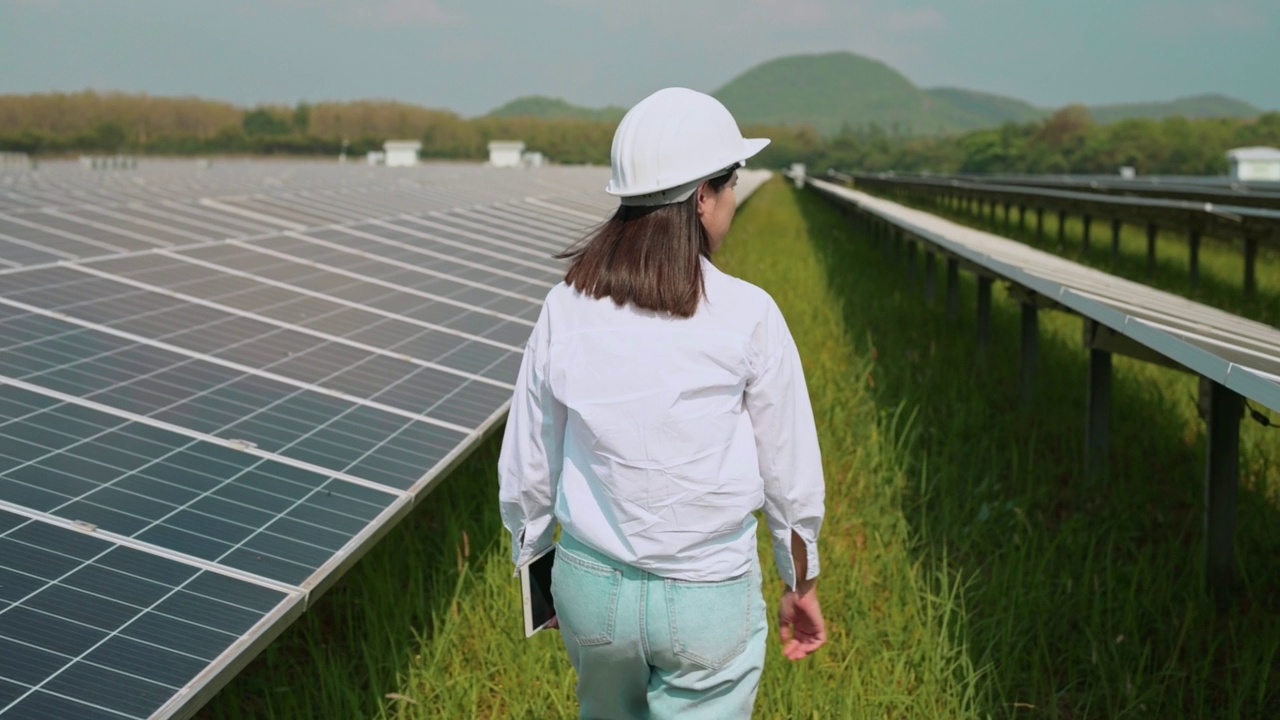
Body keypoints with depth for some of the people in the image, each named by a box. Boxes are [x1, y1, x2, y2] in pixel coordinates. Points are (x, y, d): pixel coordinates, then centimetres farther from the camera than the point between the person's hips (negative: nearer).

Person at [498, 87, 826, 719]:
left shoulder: (566, 308, -7)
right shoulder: (747, 317, -15)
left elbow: (526, 467, 1)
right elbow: (791, 474, -6)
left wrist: (534, 561, 19)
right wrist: (801, 584, 10)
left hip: (590, 587, 3)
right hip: (708, 597, -3)